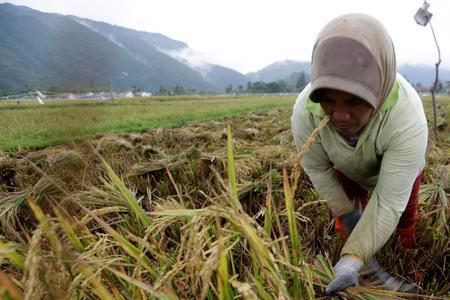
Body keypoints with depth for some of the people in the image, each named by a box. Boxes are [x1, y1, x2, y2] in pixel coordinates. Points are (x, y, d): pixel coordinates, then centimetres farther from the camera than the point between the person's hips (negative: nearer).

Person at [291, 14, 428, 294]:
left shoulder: (408, 119, -45)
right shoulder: (305, 112, -39)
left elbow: (389, 202, -38)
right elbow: (318, 168, -20)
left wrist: (352, 259, -44)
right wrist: (345, 211, -10)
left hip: (399, 167, -1)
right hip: (349, 171, 2)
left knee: (402, 220, 12)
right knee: (348, 222, 7)